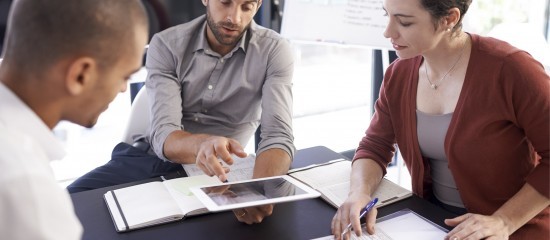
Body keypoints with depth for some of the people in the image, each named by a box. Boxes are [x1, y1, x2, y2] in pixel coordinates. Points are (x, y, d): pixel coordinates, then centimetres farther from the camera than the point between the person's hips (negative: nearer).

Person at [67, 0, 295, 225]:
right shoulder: (166, 44, -8)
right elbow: (163, 135, -18)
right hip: (150, 156, 2)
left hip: (213, 173, -1)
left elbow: (278, 136, -19)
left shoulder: (273, 51, -10)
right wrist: (201, 144, -43)